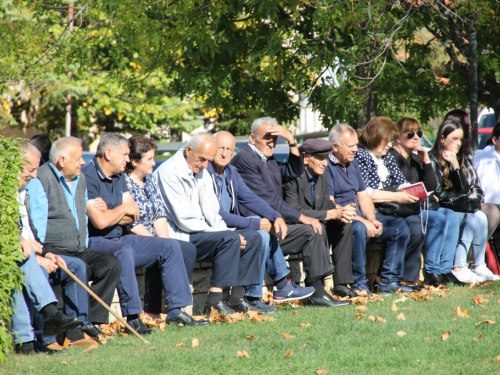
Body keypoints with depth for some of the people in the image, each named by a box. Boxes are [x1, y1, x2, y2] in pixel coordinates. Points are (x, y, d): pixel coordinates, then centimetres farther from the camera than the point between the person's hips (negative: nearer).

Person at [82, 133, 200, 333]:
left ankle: (176, 311, 1)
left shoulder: (119, 177, 15)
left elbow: (133, 215, 10)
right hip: (94, 242, -10)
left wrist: (109, 215, -11)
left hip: (121, 238, 10)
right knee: (123, 251, -40)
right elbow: (100, 221, -23)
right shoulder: (88, 177, -15)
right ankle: (133, 317, -39)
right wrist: (123, 209, -3)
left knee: (170, 248, 2)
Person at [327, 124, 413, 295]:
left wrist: (373, 220, -3)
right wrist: (362, 221, -22)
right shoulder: (326, 166, -12)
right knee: (358, 229, -38)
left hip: (359, 218, 9)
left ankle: (388, 280, -2)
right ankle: (358, 284, -26)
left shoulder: (353, 163, 17)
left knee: (400, 226, 0)